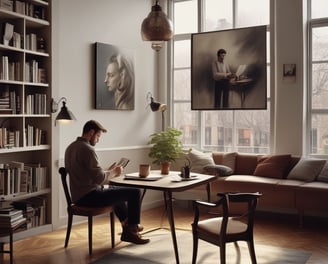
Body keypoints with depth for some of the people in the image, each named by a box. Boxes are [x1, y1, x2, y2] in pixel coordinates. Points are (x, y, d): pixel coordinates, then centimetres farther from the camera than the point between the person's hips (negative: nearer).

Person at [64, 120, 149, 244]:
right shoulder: (87, 149, -20)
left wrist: (109, 171, 14)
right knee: (134, 192, -5)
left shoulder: (70, 148, 11)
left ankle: (127, 227, 35)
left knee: (116, 190, 33)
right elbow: (100, 178, -23)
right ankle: (133, 228, 13)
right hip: (89, 197, -10)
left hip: (78, 197, 10)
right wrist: (114, 172, -5)